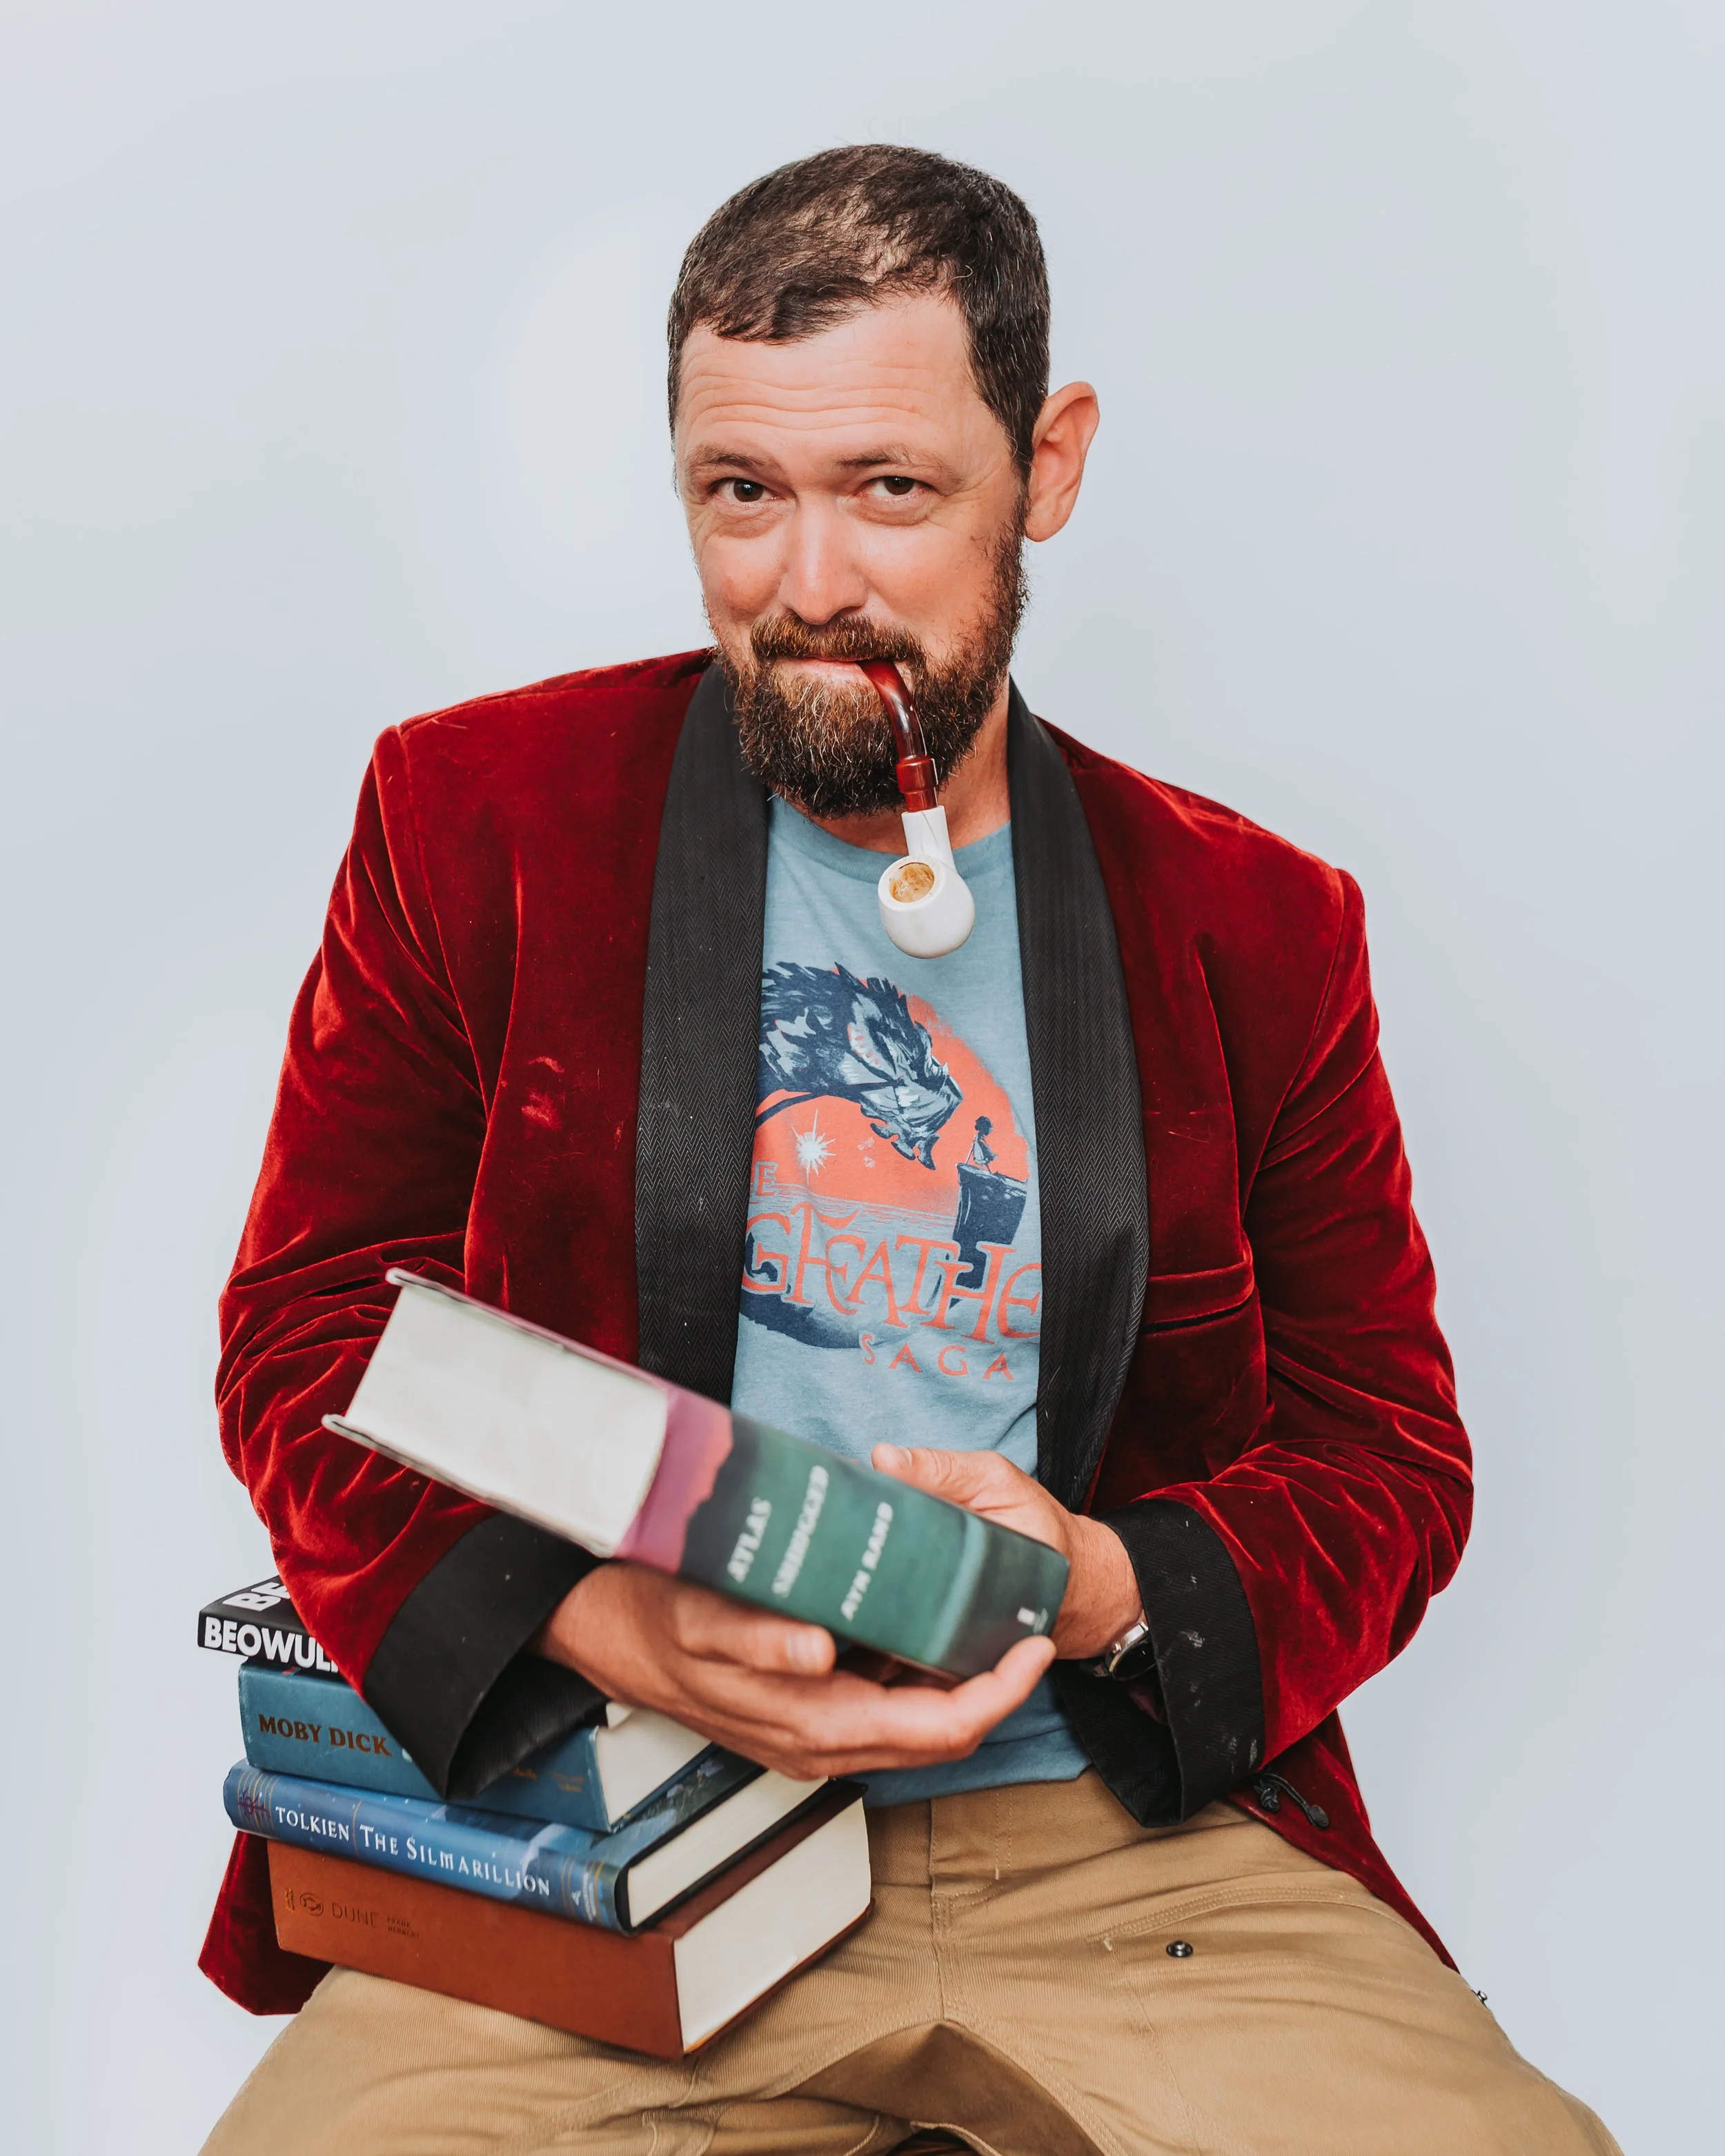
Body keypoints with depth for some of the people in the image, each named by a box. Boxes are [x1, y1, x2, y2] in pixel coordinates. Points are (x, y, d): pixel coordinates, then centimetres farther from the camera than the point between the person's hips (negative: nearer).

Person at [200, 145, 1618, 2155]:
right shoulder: (475, 816, 2)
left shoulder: (1255, 928, 5)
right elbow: (304, 1339, 2)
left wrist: (1111, 1592, -12)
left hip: (1130, 1830, 2)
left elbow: (1388, 1447, 10)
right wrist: (606, 1622, -16)